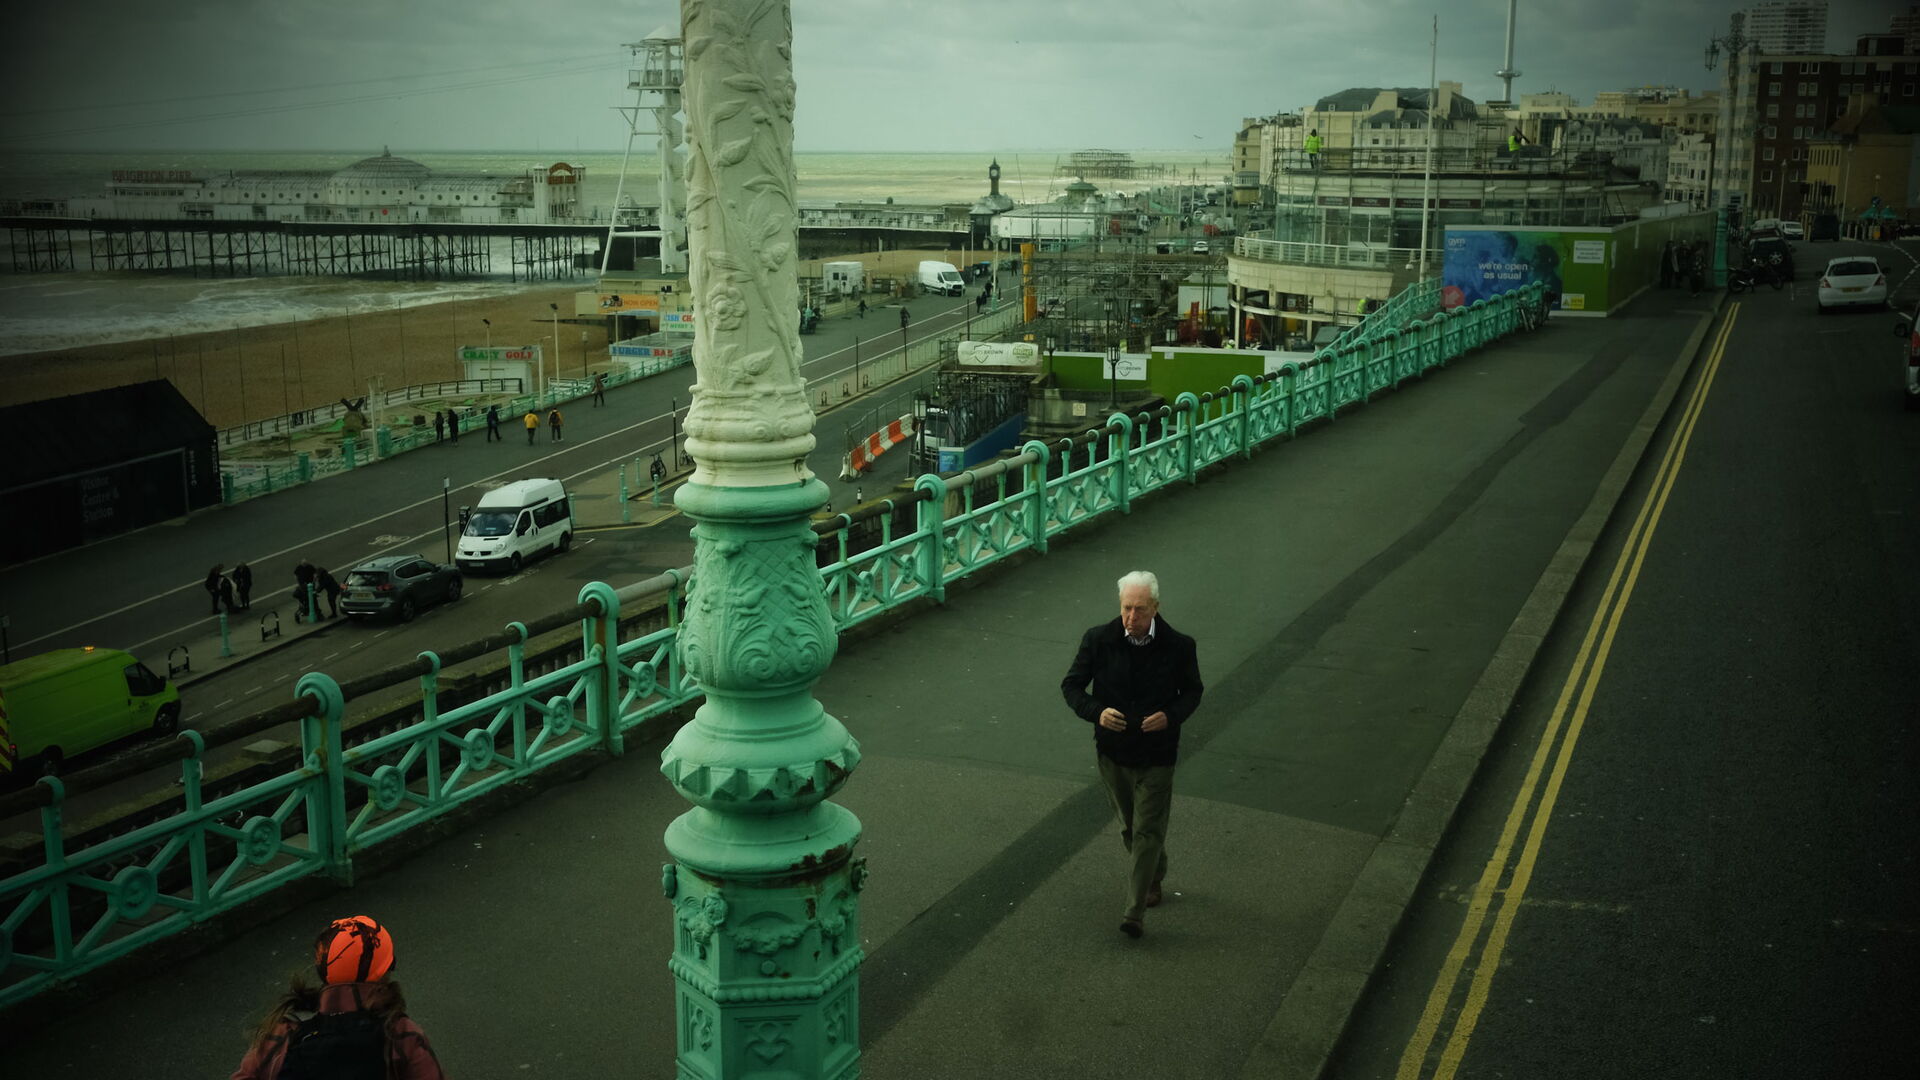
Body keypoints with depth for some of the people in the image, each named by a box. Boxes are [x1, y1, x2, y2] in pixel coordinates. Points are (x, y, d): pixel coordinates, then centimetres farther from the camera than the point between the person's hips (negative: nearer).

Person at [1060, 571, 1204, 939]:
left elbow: (1192, 690, 2)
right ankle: (1154, 877, 47)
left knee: (1148, 832, -3)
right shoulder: (1098, 640, -13)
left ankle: (1135, 911, 5)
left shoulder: (1179, 646, -14)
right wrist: (1096, 712, -23)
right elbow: (1071, 685, -3)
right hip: (1112, 752, 2)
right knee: (1130, 828, 20)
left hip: (1156, 755, -2)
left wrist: (1172, 716, -18)